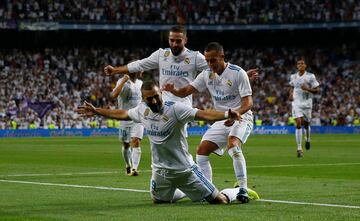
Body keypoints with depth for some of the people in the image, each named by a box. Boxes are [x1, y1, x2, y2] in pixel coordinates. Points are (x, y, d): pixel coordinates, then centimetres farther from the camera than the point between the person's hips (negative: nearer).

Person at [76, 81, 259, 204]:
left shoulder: (175, 109, -23)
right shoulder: (142, 110, -4)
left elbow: (202, 114, -34)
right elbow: (122, 114, 15)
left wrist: (226, 115, -50)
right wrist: (96, 112, 23)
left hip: (183, 169, -6)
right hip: (160, 170, 6)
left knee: (219, 200, -5)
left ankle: (240, 191, 28)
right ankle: (186, 191, 49)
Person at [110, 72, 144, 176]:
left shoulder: (140, 83, 10)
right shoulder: (123, 82, -11)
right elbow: (114, 95, -32)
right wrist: (124, 80, -32)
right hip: (125, 118, -3)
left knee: (136, 142, -15)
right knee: (126, 145, 11)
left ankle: (134, 168, -23)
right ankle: (128, 166, 34)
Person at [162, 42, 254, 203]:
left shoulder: (238, 73, -16)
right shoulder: (207, 75, 2)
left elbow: (248, 102, -20)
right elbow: (186, 91, 0)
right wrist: (173, 90, -23)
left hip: (241, 117, -7)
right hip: (221, 120, 7)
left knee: (233, 145, -34)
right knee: (201, 152, -2)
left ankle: (243, 190, -31)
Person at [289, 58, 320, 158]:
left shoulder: (310, 76, -5)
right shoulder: (293, 77, 7)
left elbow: (317, 90, -4)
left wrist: (308, 89, -21)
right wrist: (291, 94, 6)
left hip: (307, 103, -1)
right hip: (296, 103, 1)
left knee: (306, 123, 8)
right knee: (298, 124, -12)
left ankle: (307, 139, 43)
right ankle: (299, 148, -10)